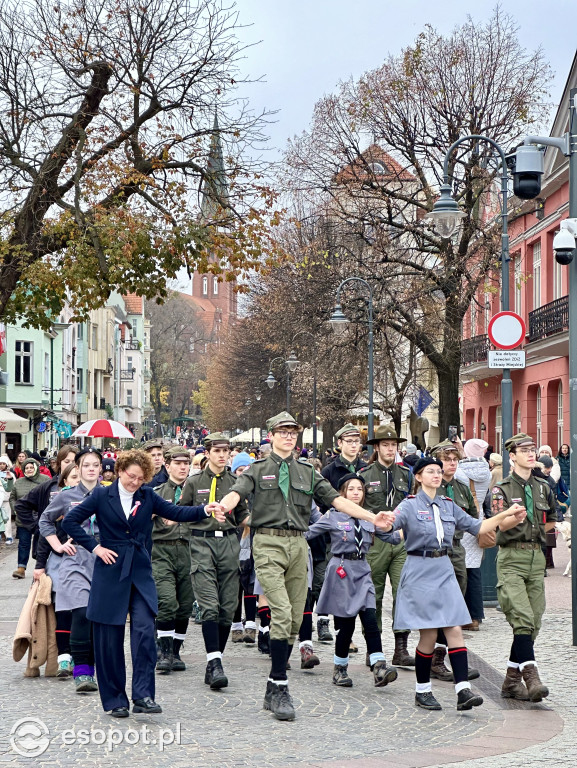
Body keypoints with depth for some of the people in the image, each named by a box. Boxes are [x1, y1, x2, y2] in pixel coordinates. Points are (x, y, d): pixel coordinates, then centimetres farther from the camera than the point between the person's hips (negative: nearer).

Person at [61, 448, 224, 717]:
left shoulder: (147, 497, 8)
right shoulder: (102, 496, 0)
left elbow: (176, 513, 0)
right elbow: (70, 522, -1)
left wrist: (205, 511, -16)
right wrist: (95, 547, -7)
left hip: (141, 573, 2)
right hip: (111, 572, -2)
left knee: (145, 630, -13)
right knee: (109, 639, 2)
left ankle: (142, 695, -9)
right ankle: (114, 700, 12)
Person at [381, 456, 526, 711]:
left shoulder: (448, 505, 12)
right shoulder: (410, 505, -5)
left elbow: (476, 526, 15)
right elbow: (391, 524, -22)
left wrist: (506, 515, 5)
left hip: (444, 571, 5)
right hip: (419, 572, -5)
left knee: (455, 630, -5)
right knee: (429, 634, -2)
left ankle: (463, 690, -10)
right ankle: (422, 691, 14)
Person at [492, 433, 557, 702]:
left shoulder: (543, 488, 13)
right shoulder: (502, 489, -1)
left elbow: (551, 522, 26)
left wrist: (530, 533, 15)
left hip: (536, 556, 5)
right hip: (511, 559, -5)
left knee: (534, 622, 3)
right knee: (522, 619, -18)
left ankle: (512, 681, 11)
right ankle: (531, 678, -23)